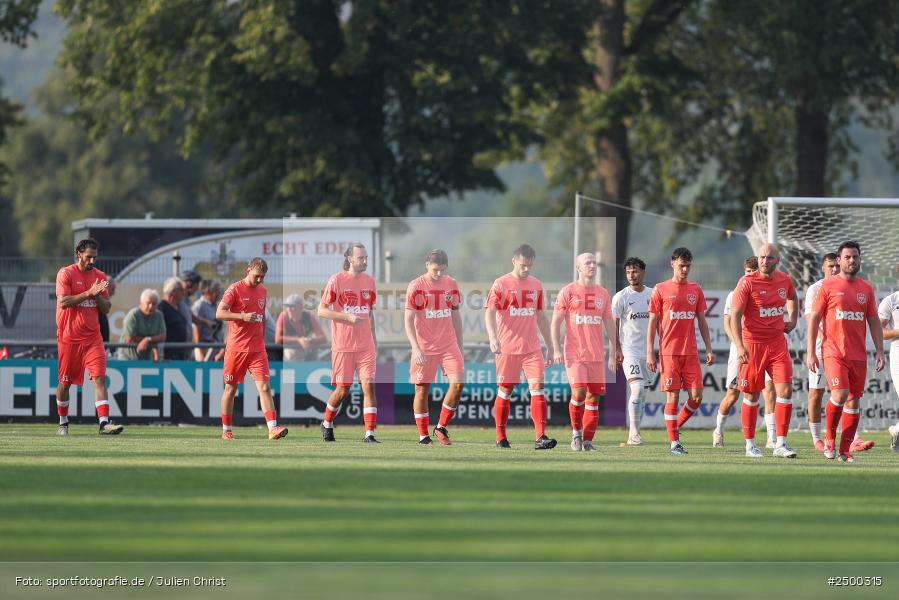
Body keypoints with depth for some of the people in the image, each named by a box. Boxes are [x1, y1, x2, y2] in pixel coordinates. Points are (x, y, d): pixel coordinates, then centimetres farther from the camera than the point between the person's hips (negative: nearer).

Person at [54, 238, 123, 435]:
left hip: (92, 336, 3)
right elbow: (63, 302, -17)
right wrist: (89, 293, -19)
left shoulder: (100, 276, 9)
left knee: (99, 377, -11)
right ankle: (63, 423, 24)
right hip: (69, 337, -3)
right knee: (65, 382, 7)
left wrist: (98, 295, -11)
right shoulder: (66, 274, -5)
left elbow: (106, 308, 9)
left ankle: (104, 423, -18)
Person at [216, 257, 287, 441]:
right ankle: (226, 430, 17)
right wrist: (243, 317, -23)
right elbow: (219, 314, -11)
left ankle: (272, 428, -18)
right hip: (236, 348, -4)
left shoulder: (262, 290, 13)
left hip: (257, 349, 4)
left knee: (264, 387, -9)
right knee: (231, 388, 6)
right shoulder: (235, 289, -5)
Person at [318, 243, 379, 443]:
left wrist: (374, 338, 19)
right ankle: (327, 424, 29)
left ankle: (369, 434, -11)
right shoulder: (336, 280, -6)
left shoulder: (369, 281, 10)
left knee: (369, 385, -9)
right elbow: (322, 310, -7)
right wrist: (348, 317, -18)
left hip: (366, 346, 4)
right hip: (343, 345, -4)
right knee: (342, 389, 3)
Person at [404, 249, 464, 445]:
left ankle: (442, 428, 5)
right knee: (422, 390, 1)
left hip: (449, 345, 3)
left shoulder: (451, 284, 7)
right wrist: (416, 348, -19)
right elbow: (408, 319, -9)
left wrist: (460, 346, 15)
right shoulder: (416, 286, -6)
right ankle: (423, 435, 12)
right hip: (424, 347, -3)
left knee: (457, 383, -10)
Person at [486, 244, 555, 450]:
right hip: (507, 348, -3)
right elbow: (490, 313, -11)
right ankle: (501, 438, 16)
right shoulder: (501, 284, -3)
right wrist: (493, 338, -28)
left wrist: (550, 346, 19)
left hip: (532, 348, 3)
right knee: (505, 391, 4)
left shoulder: (536, 285, 12)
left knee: (538, 387, -11)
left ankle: (540, 437, -16)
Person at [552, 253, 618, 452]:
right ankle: (576, 432, 5)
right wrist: (556, 349, -10)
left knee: (594, 397, 1)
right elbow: (556, 322, -1)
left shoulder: (602, 293, 12)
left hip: (596, 354, 4)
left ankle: (587, 441, 6)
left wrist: (613, 353, 11)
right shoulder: (568, 291, 0)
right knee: (579, 393, -16)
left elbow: (609, 324, 16)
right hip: (574, 353, -4)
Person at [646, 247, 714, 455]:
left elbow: (702, 321, 16)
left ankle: (676, 425, 21)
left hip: (691, 352, 4)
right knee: (672, 397, -4)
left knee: (696, 397, -2)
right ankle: (674, 443, 1)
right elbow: (652, 323, 1)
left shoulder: (695, 289, 12)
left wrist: (708, 348, 9)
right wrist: (650, 353, -4)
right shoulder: (661, 290, 1)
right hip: (669, 352, -4)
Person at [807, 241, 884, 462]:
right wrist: (810, 352, -5)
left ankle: (845, 450, 8)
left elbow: (874, 322, 15)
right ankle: (830, 438, 2)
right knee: (840, 395, -19)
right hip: (834, 351, -4)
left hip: (858, 356, 4)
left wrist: (879, 351, 6)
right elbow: (814, 318, 0)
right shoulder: (828, 286, 0)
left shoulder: (866, 289, 12)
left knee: (853, 401, 3)